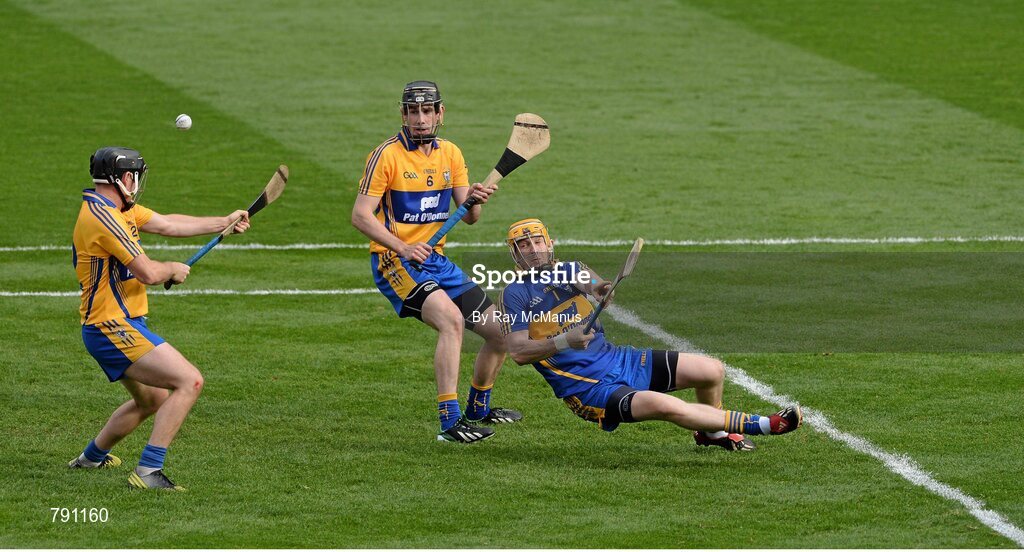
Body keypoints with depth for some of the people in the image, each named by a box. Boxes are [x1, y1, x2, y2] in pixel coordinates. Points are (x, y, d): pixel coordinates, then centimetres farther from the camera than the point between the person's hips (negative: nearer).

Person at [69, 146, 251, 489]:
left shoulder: (119, 209, 11)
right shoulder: (101, 216, -21)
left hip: (119, 327, 11)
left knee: (153, 399, 28)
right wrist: (175, 270, 0)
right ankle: (148, 471, -20)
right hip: (114, 329, -11)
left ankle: (92, 456, 43)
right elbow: (148, 273, -21)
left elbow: (168, 224, 22)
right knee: (190, 382, -18)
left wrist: (223, 223, 25)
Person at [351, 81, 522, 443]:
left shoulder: (450, 154, 10)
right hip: (395, 263, -7)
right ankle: (450, 421, -35)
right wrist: (402, 247, -24)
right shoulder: (387, 155, -10)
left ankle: (478, 409, 31)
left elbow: (468, 217, 8)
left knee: (500, 331, 8)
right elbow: (360, 216, -13)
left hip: (436, 260, 7)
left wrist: (475, 201, -16)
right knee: (451, 318, -32)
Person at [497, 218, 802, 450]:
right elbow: (518, 352, -14)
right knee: (664, 405, -31)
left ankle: (712, 432, 30)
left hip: (616, 359, 7)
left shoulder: (570, 270, 12)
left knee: (711, 370, 1)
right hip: (587, 388, -7)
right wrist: (564, 341, -28)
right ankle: (758, 425, -21)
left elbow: (600, 286, -12)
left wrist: (597, 287, -36)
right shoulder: (516, 294, -4)